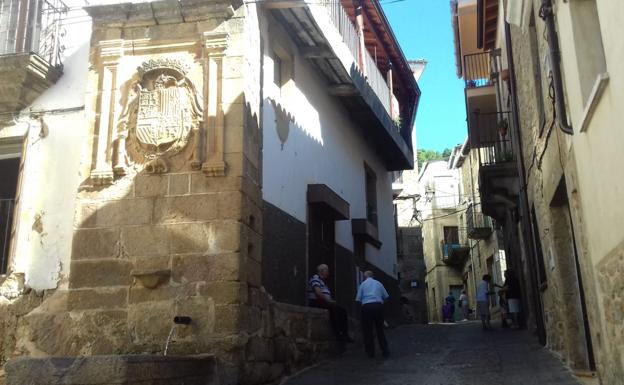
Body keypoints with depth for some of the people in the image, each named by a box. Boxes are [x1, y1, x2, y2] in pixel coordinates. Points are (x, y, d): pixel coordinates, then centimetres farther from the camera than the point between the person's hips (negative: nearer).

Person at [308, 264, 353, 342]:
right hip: (316, 303, -10)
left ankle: (344, 334, -12)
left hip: (325, 304, 10)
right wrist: (328, 301, -15)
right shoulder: (315, 279, -4)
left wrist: (331, 301, -2)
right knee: (334, 307, -32)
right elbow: (318, 293, -18)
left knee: (343, 311, -3)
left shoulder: (323, 282, 25)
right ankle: (338, 333, -36)